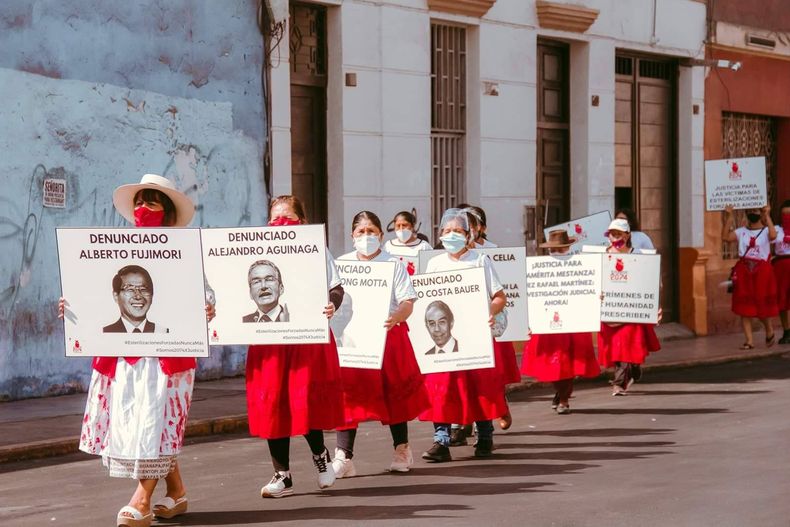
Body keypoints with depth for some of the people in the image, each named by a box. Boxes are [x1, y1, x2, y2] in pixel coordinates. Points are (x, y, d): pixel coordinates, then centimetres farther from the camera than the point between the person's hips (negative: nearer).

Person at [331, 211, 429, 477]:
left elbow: (408, 302, -4)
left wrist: (396, 317, -27)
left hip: (389, 335, -1)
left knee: (394, 392, 6)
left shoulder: (394, 263, 3)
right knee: (348, 393, -5)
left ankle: (401, 450, 21)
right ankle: (343, 456, -5)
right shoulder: (341, 264, 9)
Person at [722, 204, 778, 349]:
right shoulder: (741, 231, 7)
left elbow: (773, 235, -23)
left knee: (763, 305, 3)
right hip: (743, 271, 3)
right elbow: (725, 237, -6)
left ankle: (770, 333, 31)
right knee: (744, 307, -1)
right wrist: (728, 217, -11)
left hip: (762, 271, -2)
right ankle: (749, 340, 4)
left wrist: (767, 216, -22)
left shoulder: (766, 231, 0)